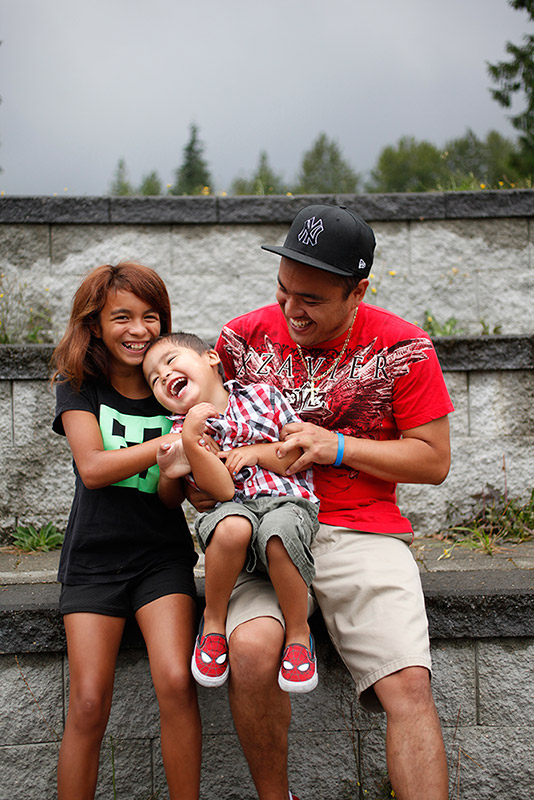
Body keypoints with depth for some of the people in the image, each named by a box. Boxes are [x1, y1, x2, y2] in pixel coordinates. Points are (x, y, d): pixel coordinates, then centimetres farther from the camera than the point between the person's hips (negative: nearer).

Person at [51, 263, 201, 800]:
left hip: (162, 554, 1)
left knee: (176, 683, -16)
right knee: (88, 706, -6)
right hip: (93, 557, 0)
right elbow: (93, 467, -13)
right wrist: (170, 442, -22)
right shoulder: (79, 387, 2)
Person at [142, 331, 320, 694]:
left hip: (289, 502, 0)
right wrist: (191, 442, -17)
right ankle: (213, 620, -10)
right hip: (237, 509, 1)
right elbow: (221, 490, -7)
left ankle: (299, 631, -14)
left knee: (277, 531, -37)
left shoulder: (261, 395, 11)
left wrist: (253, 452, 0)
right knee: (232, 526, -37)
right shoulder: (183, 430, 10)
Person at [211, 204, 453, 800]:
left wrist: (338, 447, -11)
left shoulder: (402, 348, 0)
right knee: (251, 649, -27)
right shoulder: (245, 336, 5)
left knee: (408, 684, -21)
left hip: (362, 529, 0)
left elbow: (433, 460, 2)